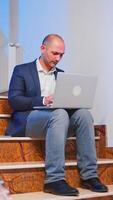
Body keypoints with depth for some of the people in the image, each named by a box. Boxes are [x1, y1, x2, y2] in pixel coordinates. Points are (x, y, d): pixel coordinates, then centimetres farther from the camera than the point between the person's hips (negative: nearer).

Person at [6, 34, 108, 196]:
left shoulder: (61, 74, 23)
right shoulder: (21, 70, 8)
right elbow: (13, 100, -6)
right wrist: (43, 100, -21)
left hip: (56, 118, 5)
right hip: (27, 121, -5)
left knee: (83, 113, -24)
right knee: (59, 114, -35)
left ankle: (89, 175, -24)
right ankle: (54, 179, -39)